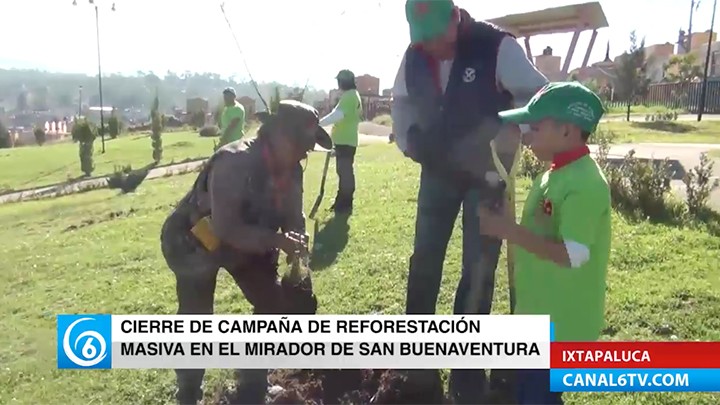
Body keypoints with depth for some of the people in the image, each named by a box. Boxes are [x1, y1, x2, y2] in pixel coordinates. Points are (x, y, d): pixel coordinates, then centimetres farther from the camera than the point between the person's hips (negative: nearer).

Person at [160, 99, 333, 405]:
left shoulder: (291, 170, -12)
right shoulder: (233, 163, -35)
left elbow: (294, 218, -4)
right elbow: (225, 228, -38)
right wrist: (277, 240, -41)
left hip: (246, 243, 7)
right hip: (196, 243, -7)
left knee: (275, 306, 5)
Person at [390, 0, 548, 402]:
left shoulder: (496, 46, -18)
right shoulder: (414, 56, -4)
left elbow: (540, 96, -15)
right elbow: (402, 103, 14)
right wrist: (408, 142, 0)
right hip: (437, 172, 4)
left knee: (478, 268, 1)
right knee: (424, 259, 12)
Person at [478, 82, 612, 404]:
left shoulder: (585, 184, -24)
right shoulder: (555, 174, 7)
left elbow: (572, 255, -30)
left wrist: (508, 230, -30)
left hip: (560, 323, -9)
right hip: (539, 314, 10)